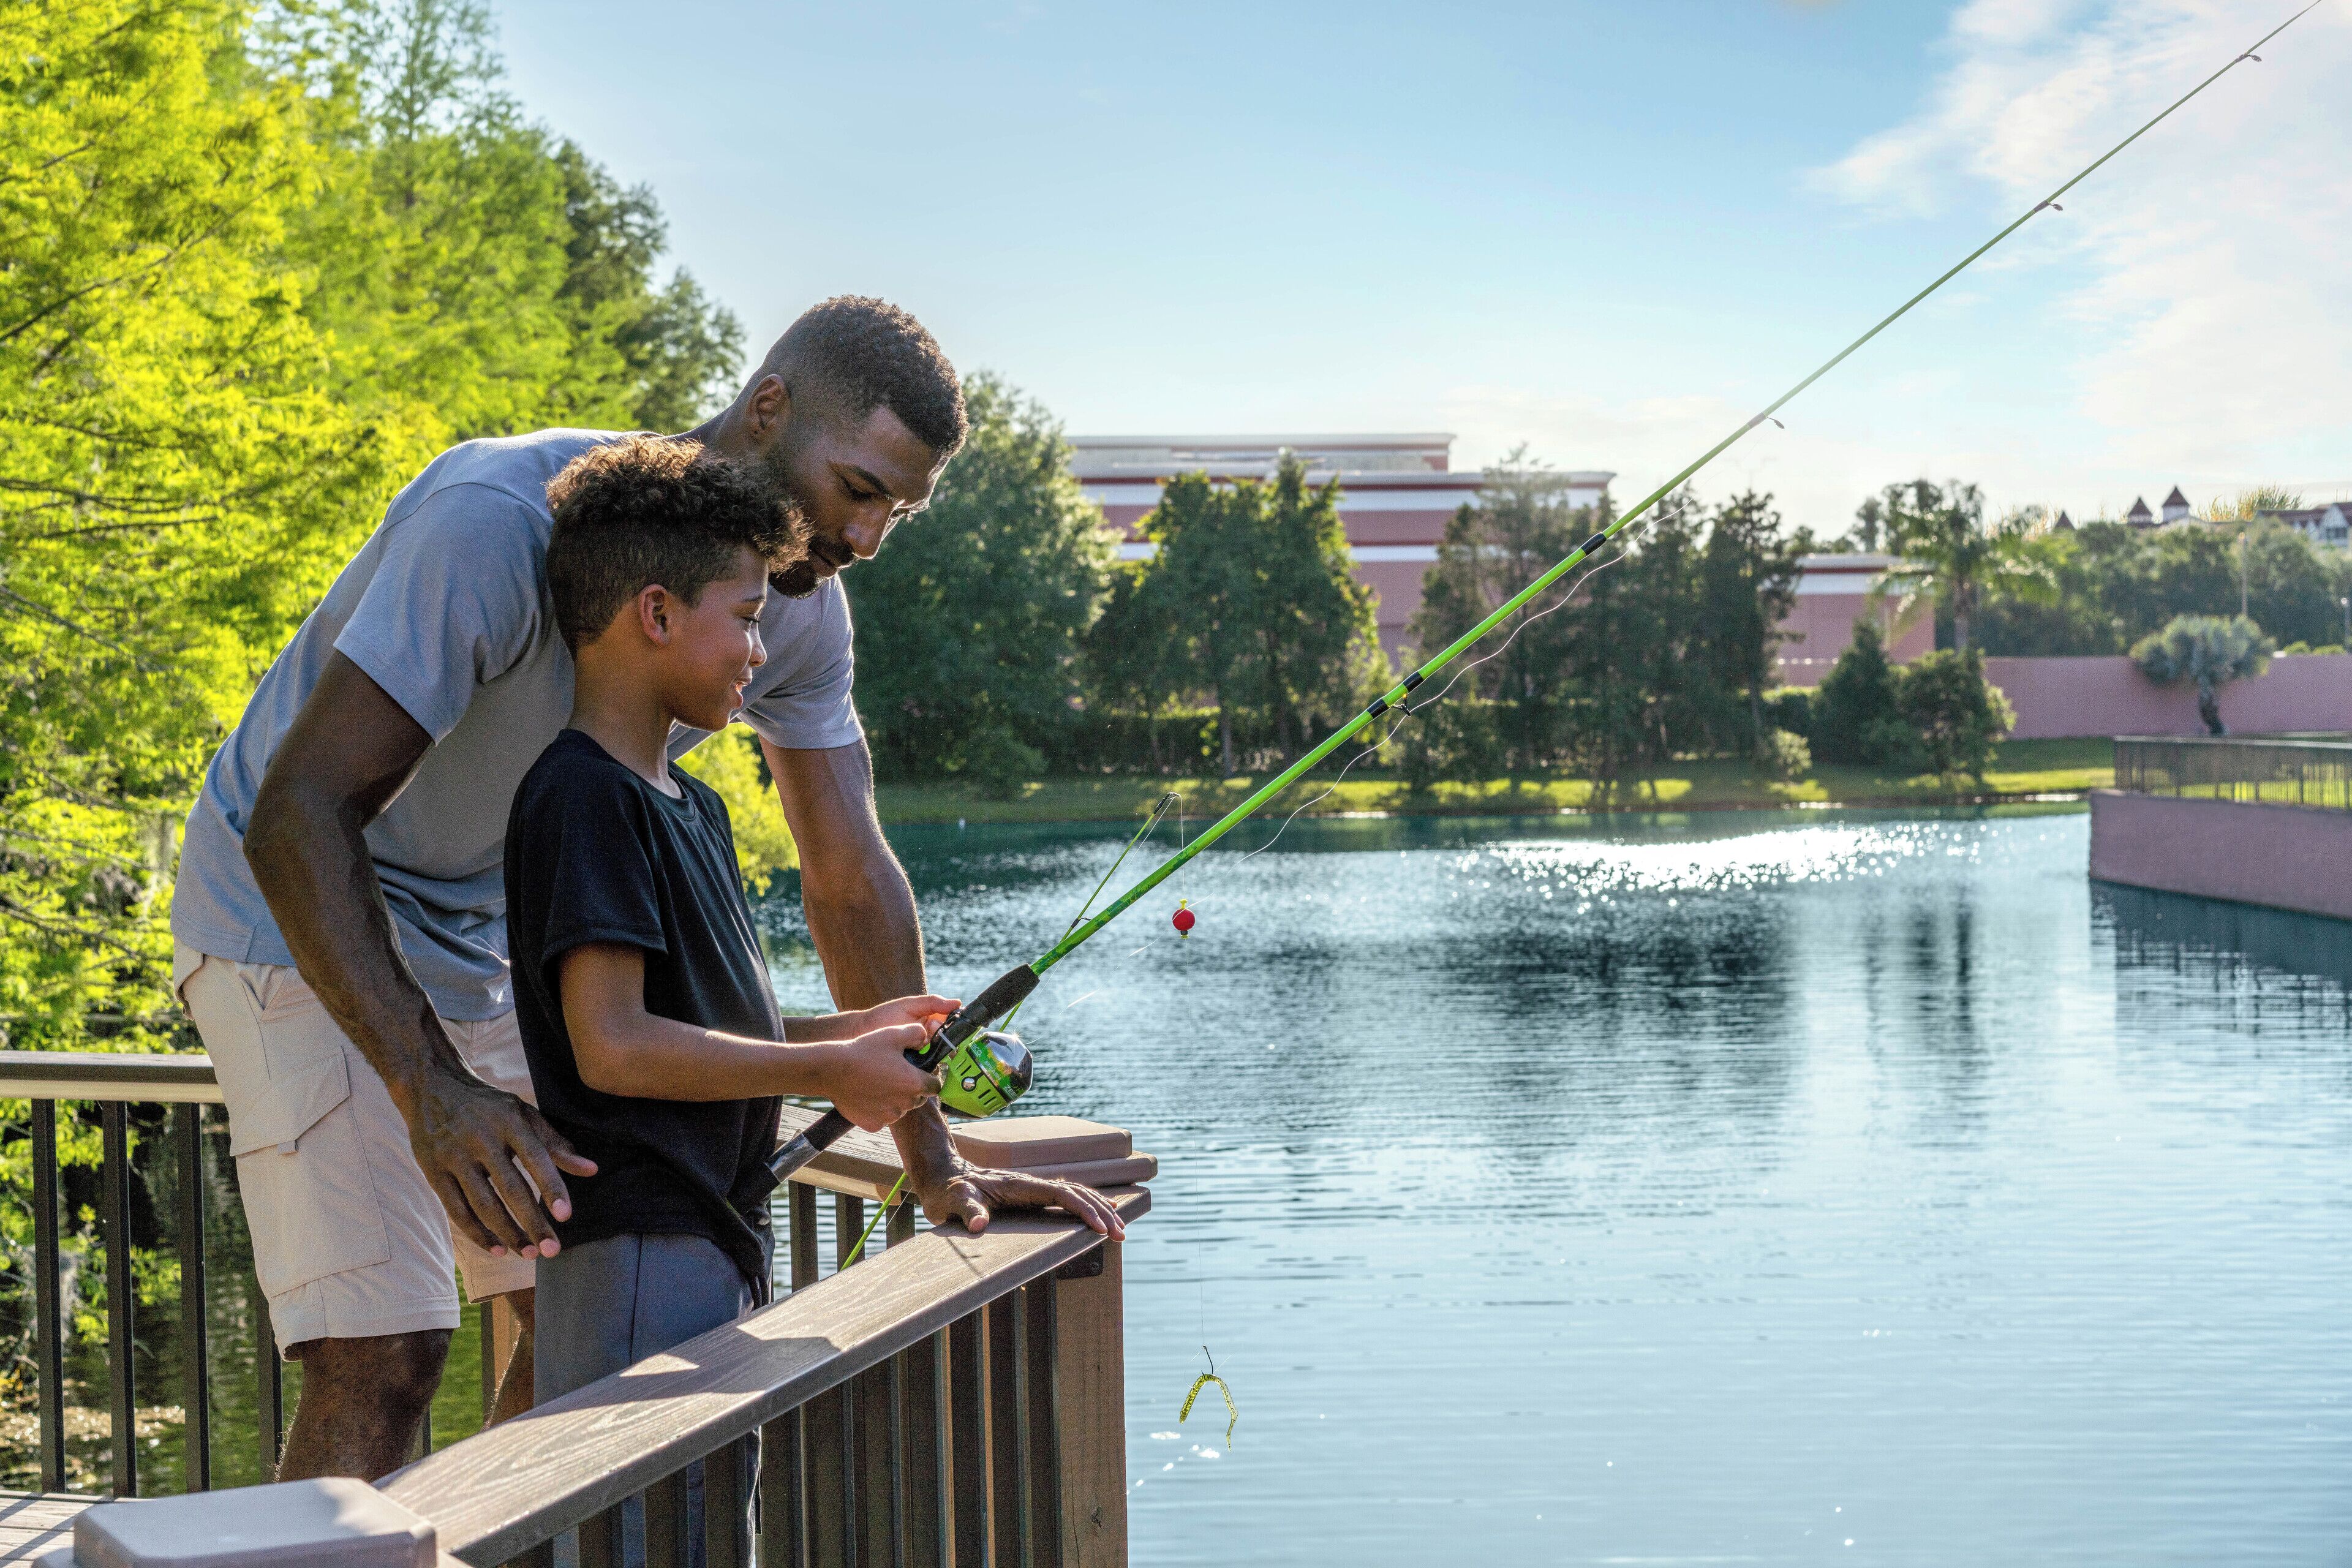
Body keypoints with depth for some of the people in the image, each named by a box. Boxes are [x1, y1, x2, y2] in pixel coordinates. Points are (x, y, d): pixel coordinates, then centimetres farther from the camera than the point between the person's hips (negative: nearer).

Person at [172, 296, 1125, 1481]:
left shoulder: (801, 606, -8)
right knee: (383, 1353, -16)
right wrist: (428, 1087, -46)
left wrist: (935, 1164, -4)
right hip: (300, 917, -7)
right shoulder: (507, 516, -31)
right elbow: (299, 813, -35)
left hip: (489, 939, 7)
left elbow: (851, 879, -1)